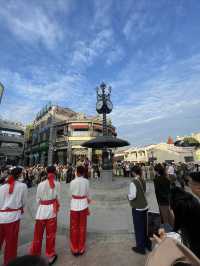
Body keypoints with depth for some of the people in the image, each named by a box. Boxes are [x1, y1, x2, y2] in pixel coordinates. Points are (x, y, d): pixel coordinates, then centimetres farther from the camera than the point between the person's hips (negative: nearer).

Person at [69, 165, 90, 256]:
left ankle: (74, 249, 34)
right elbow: (87, 193, 0)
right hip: (83, 205, 1)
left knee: (74, 227, 18)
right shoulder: (86, 181, -11)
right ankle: (81, 248, 34)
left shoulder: (72, 182, -13)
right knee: (82, 227, 18)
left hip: (74, 205, 0)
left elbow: (71, 192, -1)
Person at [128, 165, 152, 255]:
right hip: (144, 206, 7)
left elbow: (133, 196, -25)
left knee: (138, 228, 13)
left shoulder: (133, 182, -25)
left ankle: (140, 247, 30)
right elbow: (144, 191, 10)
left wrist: (128, 195, -6)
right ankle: (147, 244, 43)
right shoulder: (143, 181, -2)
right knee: (145, 226, 24)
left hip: (137, 208, -7)